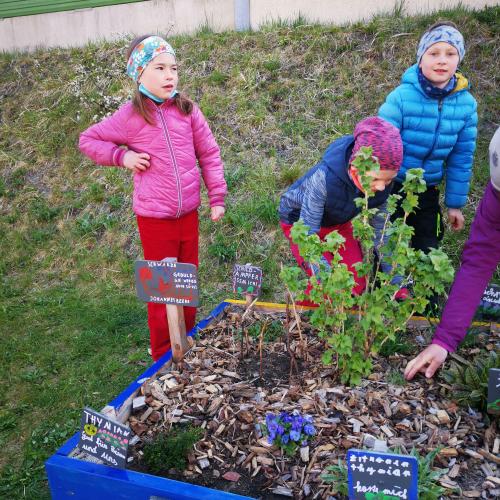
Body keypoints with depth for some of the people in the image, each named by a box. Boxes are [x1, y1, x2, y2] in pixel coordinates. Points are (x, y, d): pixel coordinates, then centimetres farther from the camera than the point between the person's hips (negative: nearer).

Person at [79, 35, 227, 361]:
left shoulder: (187, 109, -1)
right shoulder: (130, 117, -7)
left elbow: (209, 154, 5)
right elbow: (88, 140, 5)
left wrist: (217, 197, 2)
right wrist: (122, 156, -10)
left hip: (189, 214, 3)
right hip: (155, 219, -3)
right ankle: (164, 357, 29)